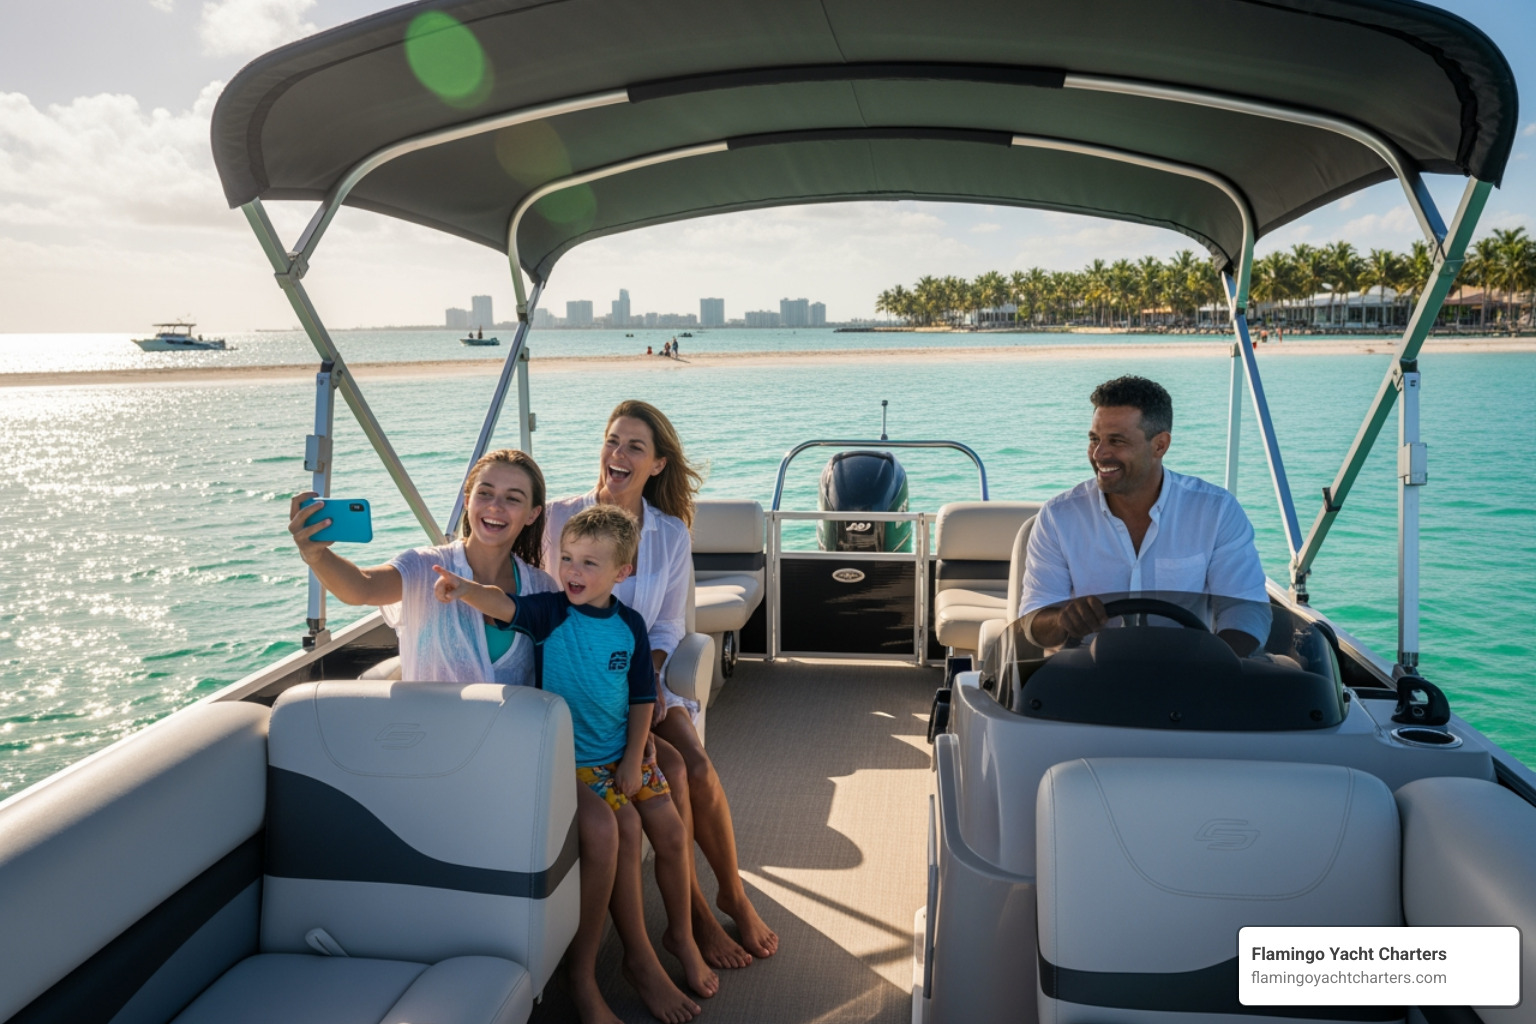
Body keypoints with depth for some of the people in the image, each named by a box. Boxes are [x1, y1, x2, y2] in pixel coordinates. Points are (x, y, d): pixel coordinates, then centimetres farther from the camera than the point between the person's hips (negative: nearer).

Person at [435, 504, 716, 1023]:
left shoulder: (630, 625, -1)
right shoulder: (552, 611, -10)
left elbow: (642, 696, 4)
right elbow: (504, 606, -31)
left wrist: (633, 760, -3)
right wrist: (463, 588, -52)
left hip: (624, 752, 4)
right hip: (572, 757, -4)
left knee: (671, 830, -2)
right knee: (625, 826, -20)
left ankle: (681, 936, 23)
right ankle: (638, 955, -3)